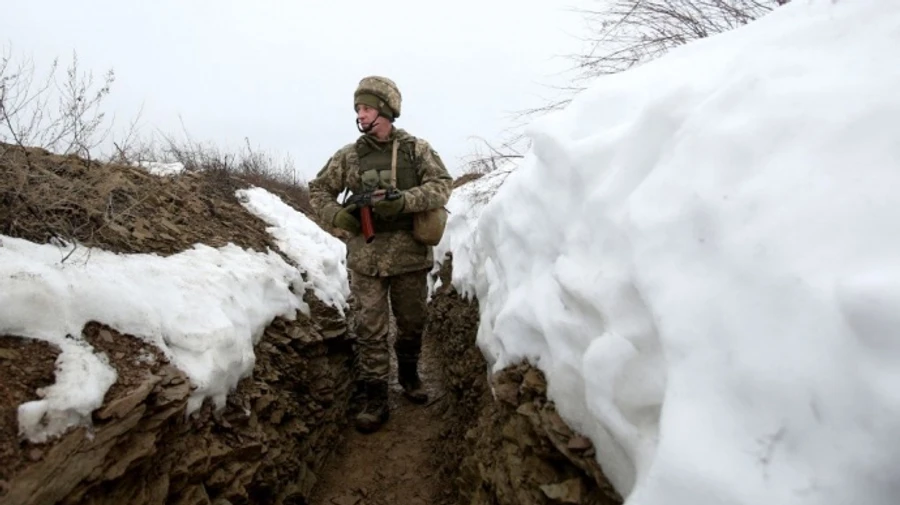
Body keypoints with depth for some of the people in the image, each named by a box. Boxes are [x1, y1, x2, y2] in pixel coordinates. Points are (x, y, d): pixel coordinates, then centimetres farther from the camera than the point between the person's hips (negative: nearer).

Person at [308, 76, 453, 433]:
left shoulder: (417, 149, 0)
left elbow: (442, 184, -9)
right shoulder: (349, 155, 4)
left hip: (410, 255, 0)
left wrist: (404, 201, -23)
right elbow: (318, 189, 12)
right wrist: (336, 215, -8)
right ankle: (375, 400, 12)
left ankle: (408, 375, 40)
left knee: (412, 323, 15)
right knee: (370, 329, 1)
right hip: (366, 258, 0)